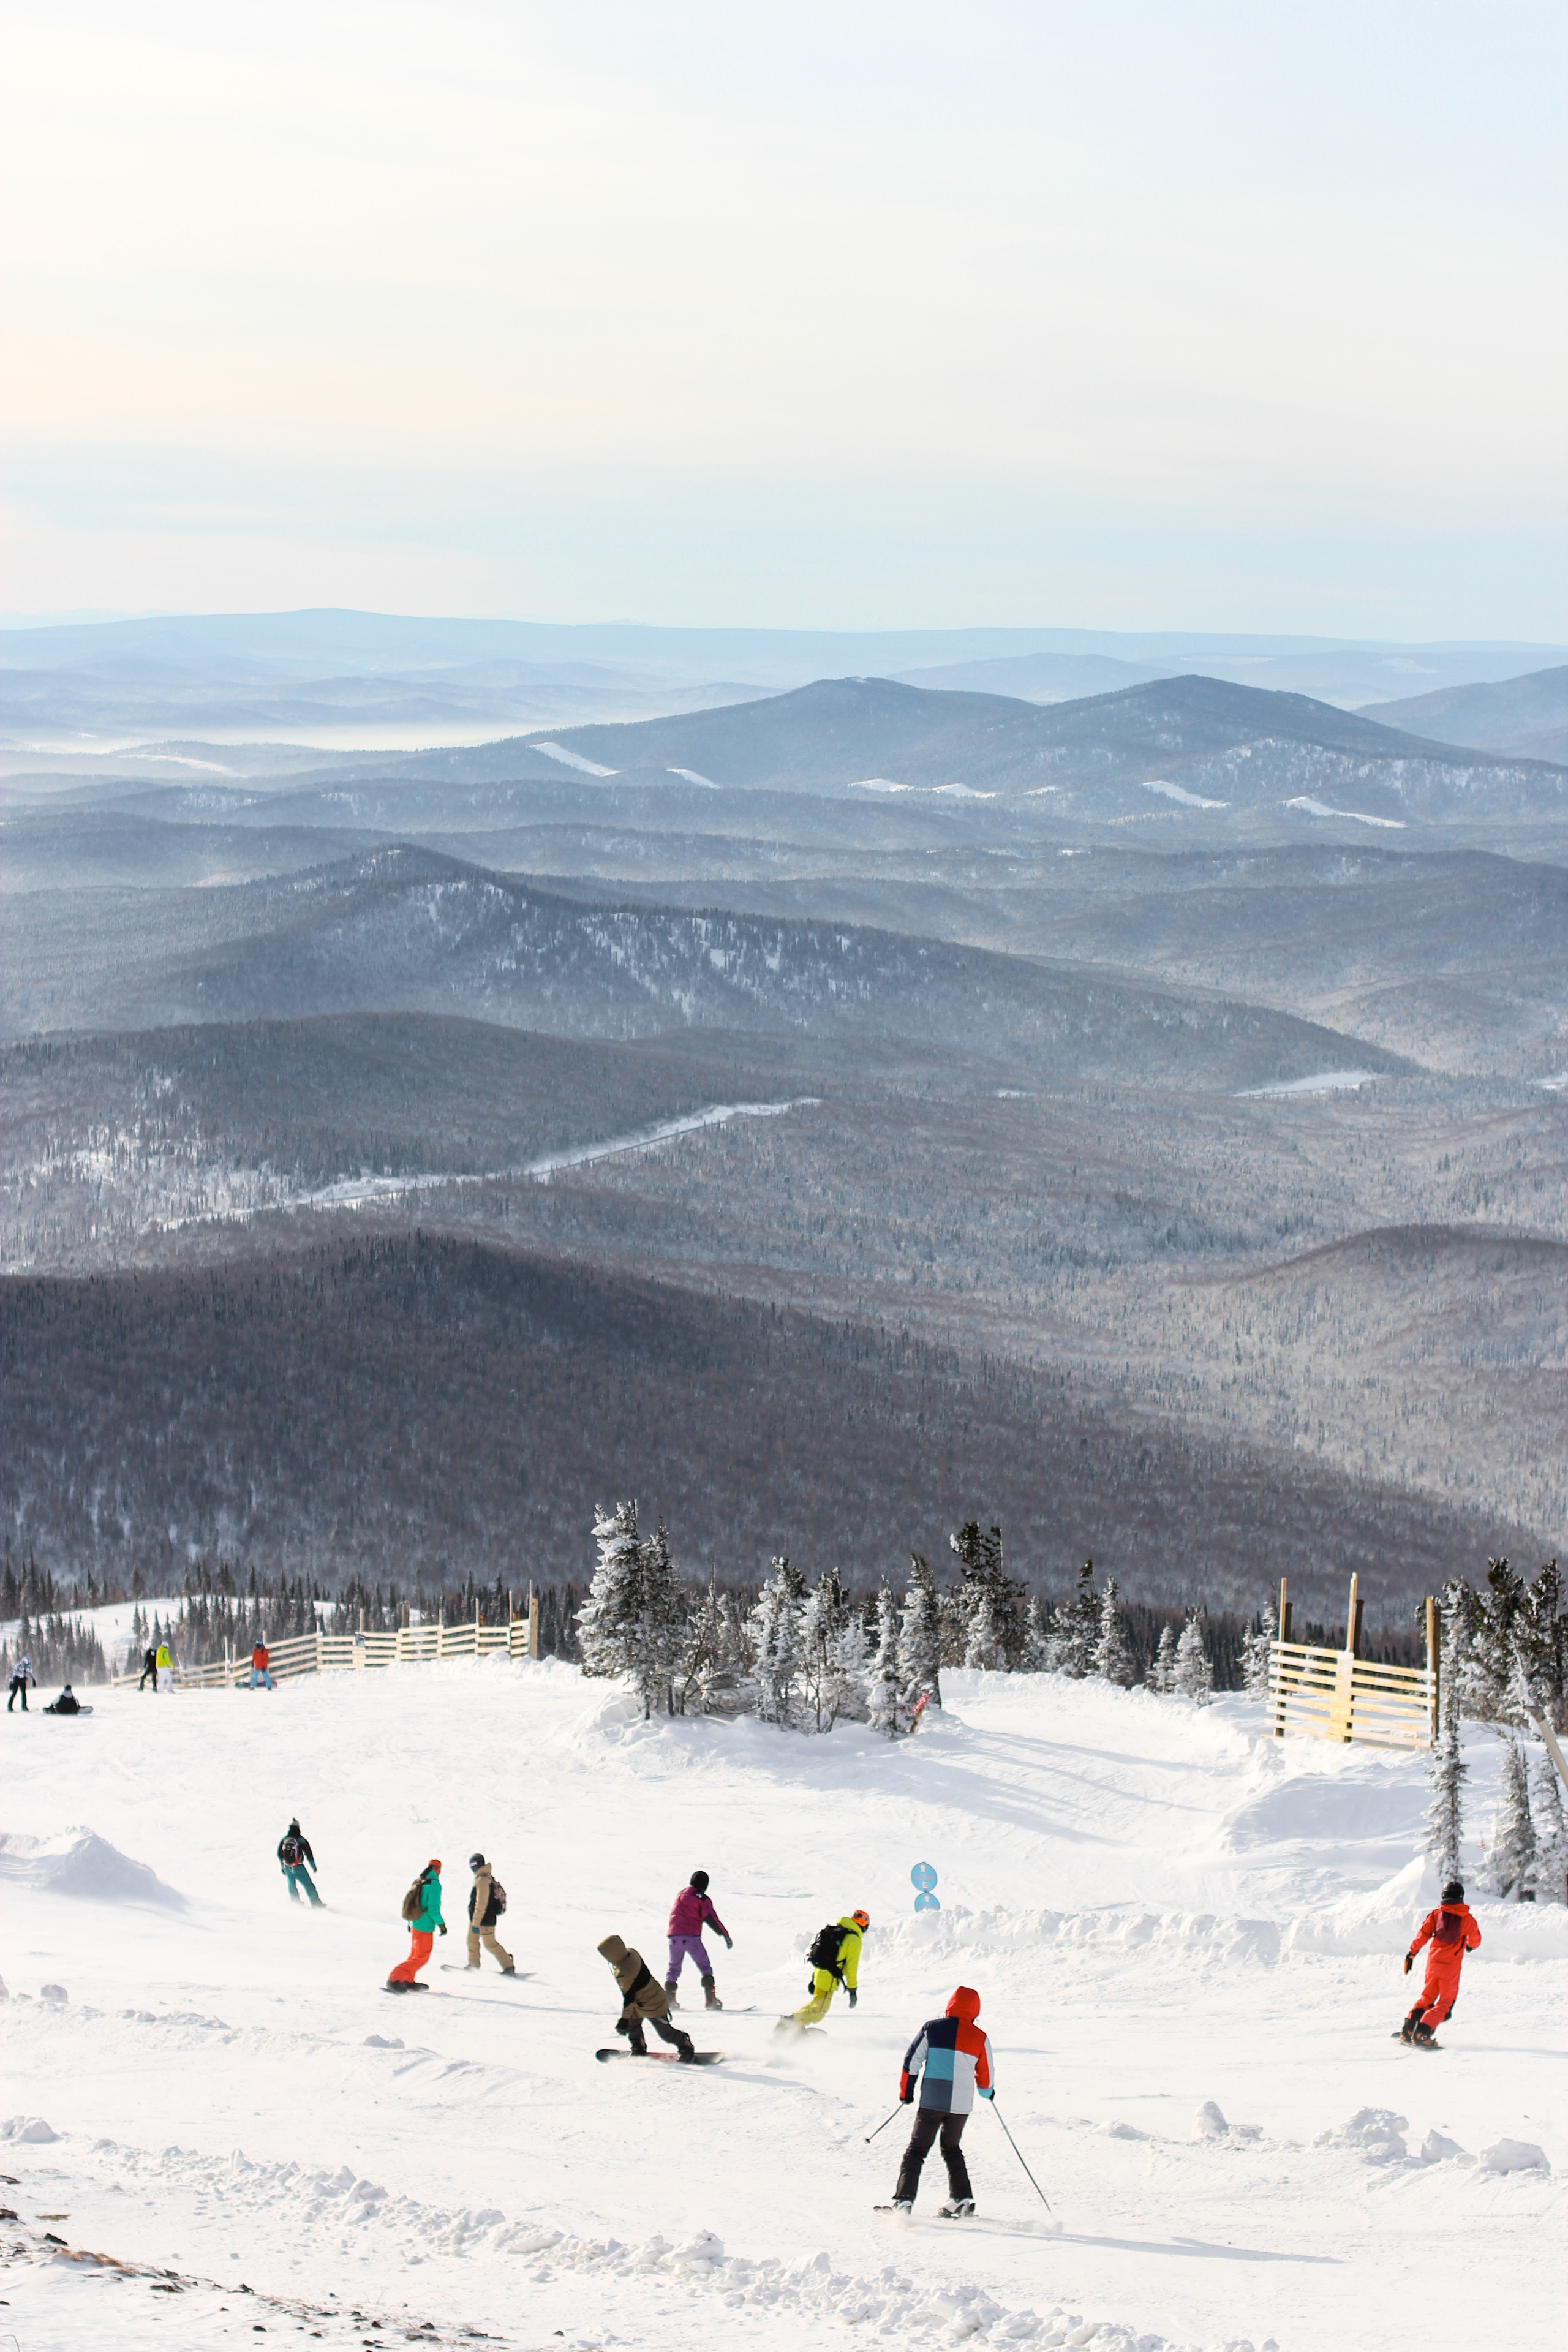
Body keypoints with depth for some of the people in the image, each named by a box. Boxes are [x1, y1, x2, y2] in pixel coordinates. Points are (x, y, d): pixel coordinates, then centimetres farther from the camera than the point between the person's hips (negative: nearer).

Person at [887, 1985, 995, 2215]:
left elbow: (912, 2061, -1)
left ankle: (904, 2199, -6)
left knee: (916, 2150, 6)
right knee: (951, 2149, 22)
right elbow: (986, 2075, 9)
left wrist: (906, 2092, 11)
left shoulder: (932, 2028, -2)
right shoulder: (979, 2038, 0)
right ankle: (962, 2199, 16)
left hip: (931, 2101, -2)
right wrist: (987, 2092, 31)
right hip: (961, 2104, 2)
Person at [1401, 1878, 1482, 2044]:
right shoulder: (1467, 1918, -1)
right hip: (1452, 1966, -3)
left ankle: (1408, 2030, 10)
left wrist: (1411, 1954, 0)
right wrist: (1470, 1946, 35)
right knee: (1445, 2003, 2)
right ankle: (1422, 2034, -13)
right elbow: (1475, 1939, 12)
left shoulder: (1436, 1914, 3)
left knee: (1427, 1997, 20)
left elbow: (1423, 1934, -3)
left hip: (1433, 1962, 3)